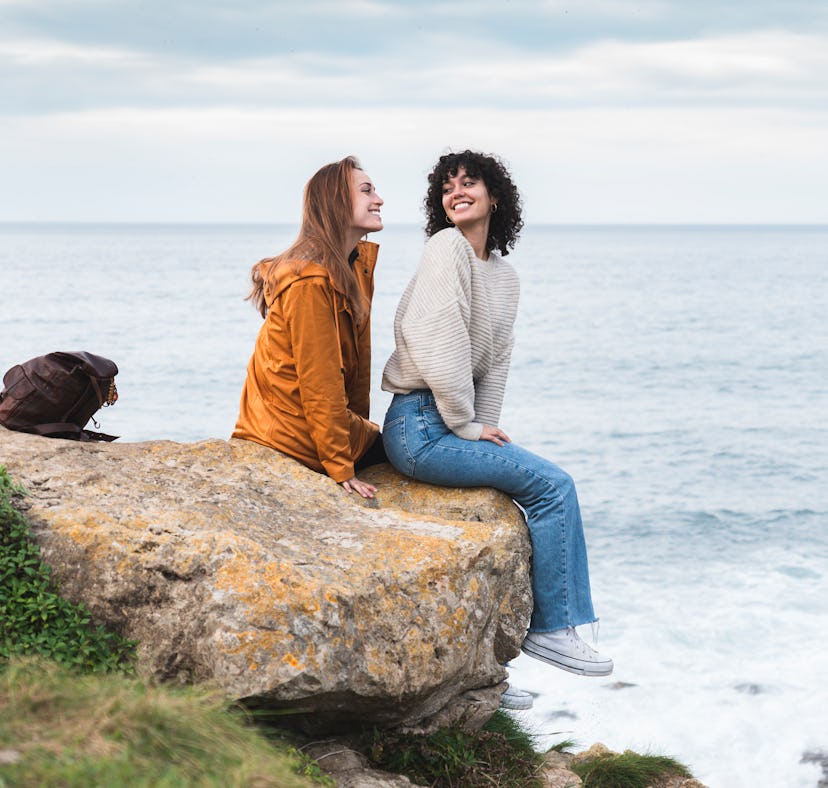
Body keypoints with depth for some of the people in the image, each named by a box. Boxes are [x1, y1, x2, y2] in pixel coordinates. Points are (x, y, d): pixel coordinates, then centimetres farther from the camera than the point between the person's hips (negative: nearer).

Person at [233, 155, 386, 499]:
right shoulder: (311, 281, -23)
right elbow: (319, 383, -23)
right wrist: (341, 468, -21)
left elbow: (358, 360, 8)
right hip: (297, 431, -9)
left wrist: (360, 425, 6)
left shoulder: (358, 263, 7)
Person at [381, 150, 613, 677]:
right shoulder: (448, 247, -12)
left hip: (457, 422, 9)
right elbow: (438, 342, -19)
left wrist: (486, 427, 2)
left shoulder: (505, 276, 15)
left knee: (551, 486, 3)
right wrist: (466, 426, -14)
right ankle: (551, 628, -3)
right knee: (554, 485, -12)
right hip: (421, 426, -9)